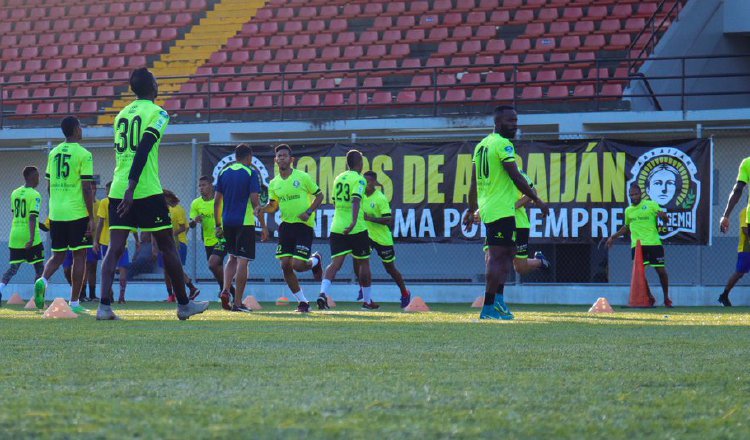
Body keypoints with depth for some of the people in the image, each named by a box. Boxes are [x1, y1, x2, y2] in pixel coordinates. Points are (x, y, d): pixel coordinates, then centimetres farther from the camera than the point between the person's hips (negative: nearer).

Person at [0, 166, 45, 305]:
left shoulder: (15, 193, 10)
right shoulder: (34, 195, -10)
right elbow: (32, 217, -19)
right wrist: (32, 238, -24)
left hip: (15, 237, 6)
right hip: (29, 237, -6)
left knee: (13, 268, 7)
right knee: (39, 268, 8)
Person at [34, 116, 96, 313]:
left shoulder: (53, 153, 10)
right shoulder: (84, 155, -8)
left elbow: (49, 184, 14)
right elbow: (86, 188, -12)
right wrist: (91, 217, -8)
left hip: (56, 213, 5)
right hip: (77, 213, -5)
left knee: (57, 255, 15)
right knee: (79, 256, 2)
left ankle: (43, 280, -14)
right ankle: (74, 303, 0)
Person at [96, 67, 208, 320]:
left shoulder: (122, 114, 17)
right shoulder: (157, 113, -3)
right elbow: (144, 148, -16)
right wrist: (132, 188, -23)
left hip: (118, 192, 5)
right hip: (147, 192, -5)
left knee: (115, 248, -2)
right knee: (167, 247, 8)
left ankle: (105, 305, -18)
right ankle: (184, 304, 17)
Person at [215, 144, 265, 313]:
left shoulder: (224, 172, 10)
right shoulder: (251, 173, -4)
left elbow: (217, 201, 10)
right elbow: (255, 202, -10)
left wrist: (218, 225, 16)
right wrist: (263, 226, -5)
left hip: (227, 221, 5)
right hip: (245, 222, -5)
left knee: (232, 258, 20)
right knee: (242, 261, -2)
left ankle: (225, 290, -1)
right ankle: (237, 303, -3)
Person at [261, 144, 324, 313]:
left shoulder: (302, 177, -6)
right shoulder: (274, 183, 7)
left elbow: (319, 196, 0)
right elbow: (273, 206, 14)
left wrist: (308, 212, -13)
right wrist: (262, 209, -8)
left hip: (304, 225, -5)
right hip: (286, 225, 5)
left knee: (297, 265, -14)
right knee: (285, 266, -3)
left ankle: (315, 261, 23)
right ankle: (302, 302, 11)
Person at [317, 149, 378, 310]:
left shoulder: (338, 178, 13)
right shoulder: (359, 179, -8)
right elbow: (356, 200, -24)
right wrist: (354, 221, -35)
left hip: (337, 228, 5)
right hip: (357, 229, -5)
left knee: (335, 263, -3)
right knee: (363, 263, 11)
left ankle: (323, 293, -27)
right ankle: (367, 301, 21)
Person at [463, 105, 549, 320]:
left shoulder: (481, 145, 15)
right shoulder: (503, 145, -12)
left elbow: (474, 182, 19)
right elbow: (516, 178, -15)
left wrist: (471, 209, 24)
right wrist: (536, 200, -7)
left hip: (487, 208, 10)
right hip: (502, 210, -10)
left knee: (508, 251, 18)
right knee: (497, 256, -8)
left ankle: (498, 299, 13)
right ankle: (488, 308, -8)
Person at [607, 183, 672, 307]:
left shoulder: (651, 205, 1)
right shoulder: (628, 210, 15)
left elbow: (665, 219, -1)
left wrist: (662, 215, -24)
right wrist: (613, 237, 28)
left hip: (653, 243, -4)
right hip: (636, 245, 4)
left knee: (661, 270, -2)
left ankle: (666, 298, 13)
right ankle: (649, 298, 11)